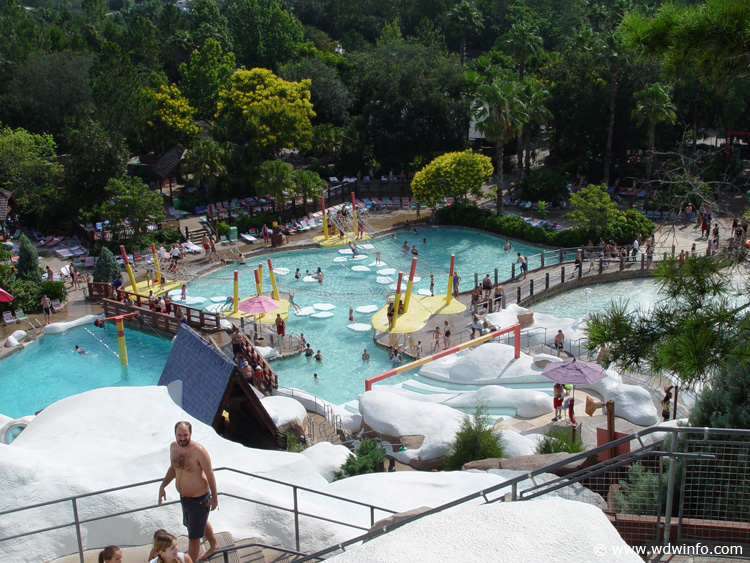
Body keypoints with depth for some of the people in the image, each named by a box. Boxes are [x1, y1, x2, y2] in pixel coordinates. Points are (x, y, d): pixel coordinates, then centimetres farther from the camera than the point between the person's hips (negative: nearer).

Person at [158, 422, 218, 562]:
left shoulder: (198, 451, -29)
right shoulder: (173, 447, -7)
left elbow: (210, 474, -20)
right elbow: (173, 468, 10)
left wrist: (214, 498, -13)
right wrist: (163, 486, -1)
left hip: (199, 499, -8)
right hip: (184, 497, 8)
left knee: (193, 536, 5)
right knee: (202, 523, 31)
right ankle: (213, 545, 57)